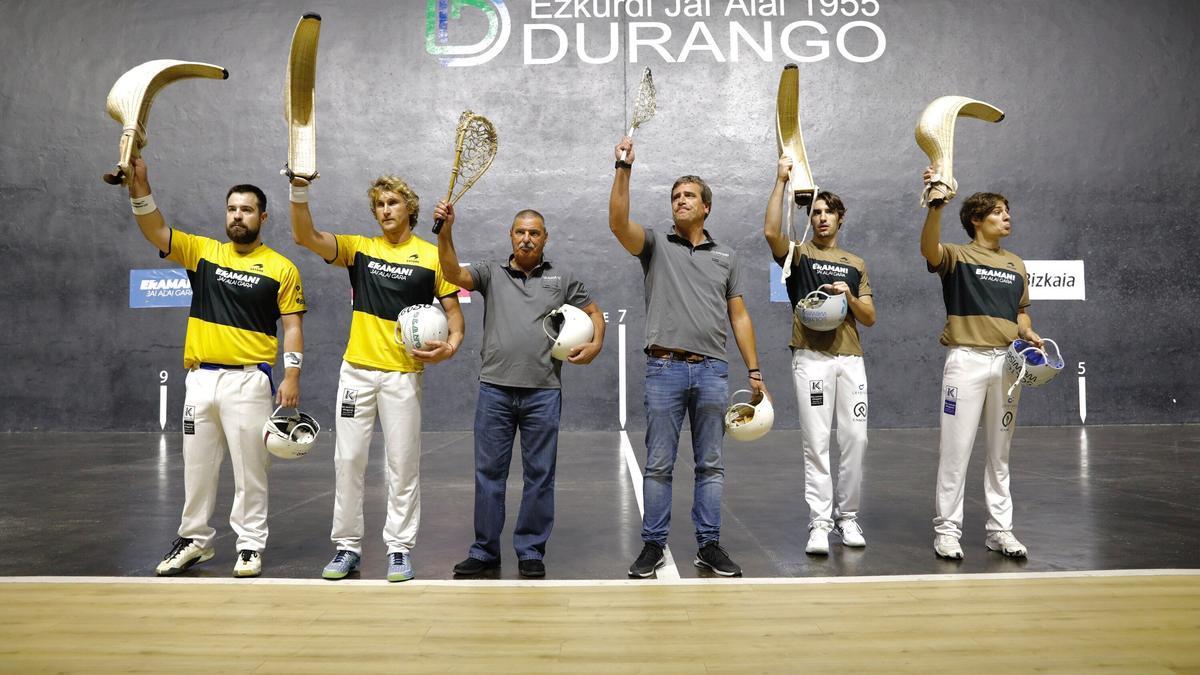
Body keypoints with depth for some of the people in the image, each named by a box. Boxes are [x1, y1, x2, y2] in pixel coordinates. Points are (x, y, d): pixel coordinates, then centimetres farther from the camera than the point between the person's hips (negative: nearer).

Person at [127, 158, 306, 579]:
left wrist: (291, 377, -10)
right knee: (197, 465, 13)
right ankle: (195, 539, 26)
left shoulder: (281, 269, -1)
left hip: (249, 380, -4)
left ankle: (251, 546, 13)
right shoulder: (202, 251, 8)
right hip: (200, 376, 4)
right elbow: (154, 231, -3)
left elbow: (292, 326, -2)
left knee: (249, 469, 2)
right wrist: (139, 185, -18)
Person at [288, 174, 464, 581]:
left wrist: (451, 344, -14)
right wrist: (300, 192, -19)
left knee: (402, 464, 2)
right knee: (348, 460, 5)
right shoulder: (359, 248, 8)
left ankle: (400, 549, 13)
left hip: (403, 374, -2)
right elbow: (305, 236, -4)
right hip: (357, 370, 2)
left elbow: (453, 309, 5)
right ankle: (347, 545, 17)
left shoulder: (432, 256, 2)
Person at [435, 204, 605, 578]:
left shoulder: (564, 277, 12)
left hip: (543, 392, 0)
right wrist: (445, 232, -19)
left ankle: (531, 551, 17)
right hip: (494, 389, 0)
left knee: (540, 475, 5)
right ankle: (484, 550, 16)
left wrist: (595, 344, -2)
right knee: (489, 472, 5)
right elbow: (454, 273, -5)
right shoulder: (491, 273, 11)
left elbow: (594, 312, 17)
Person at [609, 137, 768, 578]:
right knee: (658, 464, 3)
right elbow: (618, 223, -11)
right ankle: (653, 545, 12)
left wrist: (754, 371, 7)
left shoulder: (726, 257, 15)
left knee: (711, 464, 7)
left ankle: (709, 546, 16)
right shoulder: (656, 246, 9)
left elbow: (739, 317, 13)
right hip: (665, 368, -2)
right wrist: (624, 168, -18)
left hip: (713, 370, 2)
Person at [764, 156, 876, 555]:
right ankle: (819, 523, 0)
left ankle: (847, 516, 16)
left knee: (855, 439, 2)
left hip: (850, 359, 4)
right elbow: (770, 231, -15)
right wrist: (781, 181, -12)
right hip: (811, 358, -3)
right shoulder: (799, 254, 8)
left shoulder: (855, 264, 18)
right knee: (815, 443, -5)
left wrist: (849, 296, -6)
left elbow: (870, 319, 14)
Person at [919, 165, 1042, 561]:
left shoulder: (1016, 264, 17)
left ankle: (1000, 530, 18)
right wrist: (936, 205, -37)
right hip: (966, 359, -5)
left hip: (1006, 361, 6)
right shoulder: (957, 257, -1)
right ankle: (947, 530, 4)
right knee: (956, 449, -4)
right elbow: (929, 249, -24)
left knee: (1000, 451, 11)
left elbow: (1020, 312, 24)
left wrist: (1028, 334, 3)